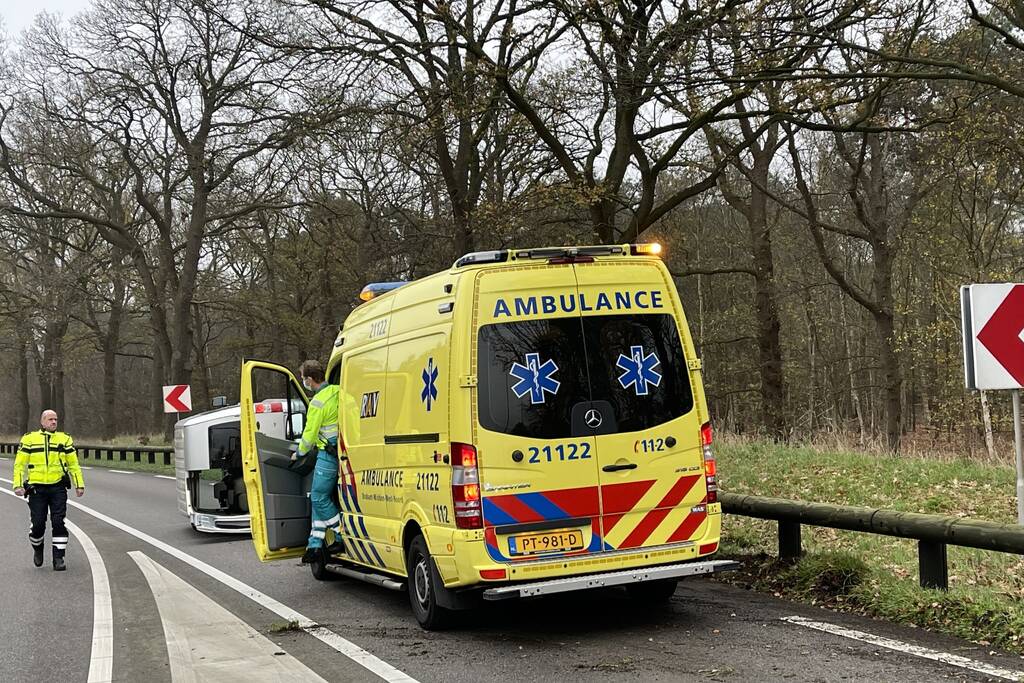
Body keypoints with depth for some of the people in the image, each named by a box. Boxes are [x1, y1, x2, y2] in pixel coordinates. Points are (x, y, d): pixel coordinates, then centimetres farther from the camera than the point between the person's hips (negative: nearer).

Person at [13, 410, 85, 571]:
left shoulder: (65, 439, 8)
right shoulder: (29, 439, 4)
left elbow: (73, 464, 12)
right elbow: (19, 464, 4)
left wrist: (79, 485, 5)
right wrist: (18, 485, -6)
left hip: (58, 488, 0)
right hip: (36, 489, 0)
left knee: (58, 523, -8)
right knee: (38, 524, -1)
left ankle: (58, 559, -1)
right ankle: (37, 549, 29)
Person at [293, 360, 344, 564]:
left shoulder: (318, 402, -16)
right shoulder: (337, 392, 8)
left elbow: (310, 434, -9)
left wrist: (299, 453, 7)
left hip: (328, 455, -9)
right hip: (340, 453, 9)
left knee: (319, 498, -3)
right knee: (320, 498, 11)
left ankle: (344, 537, 0)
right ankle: (315, 545, 12)